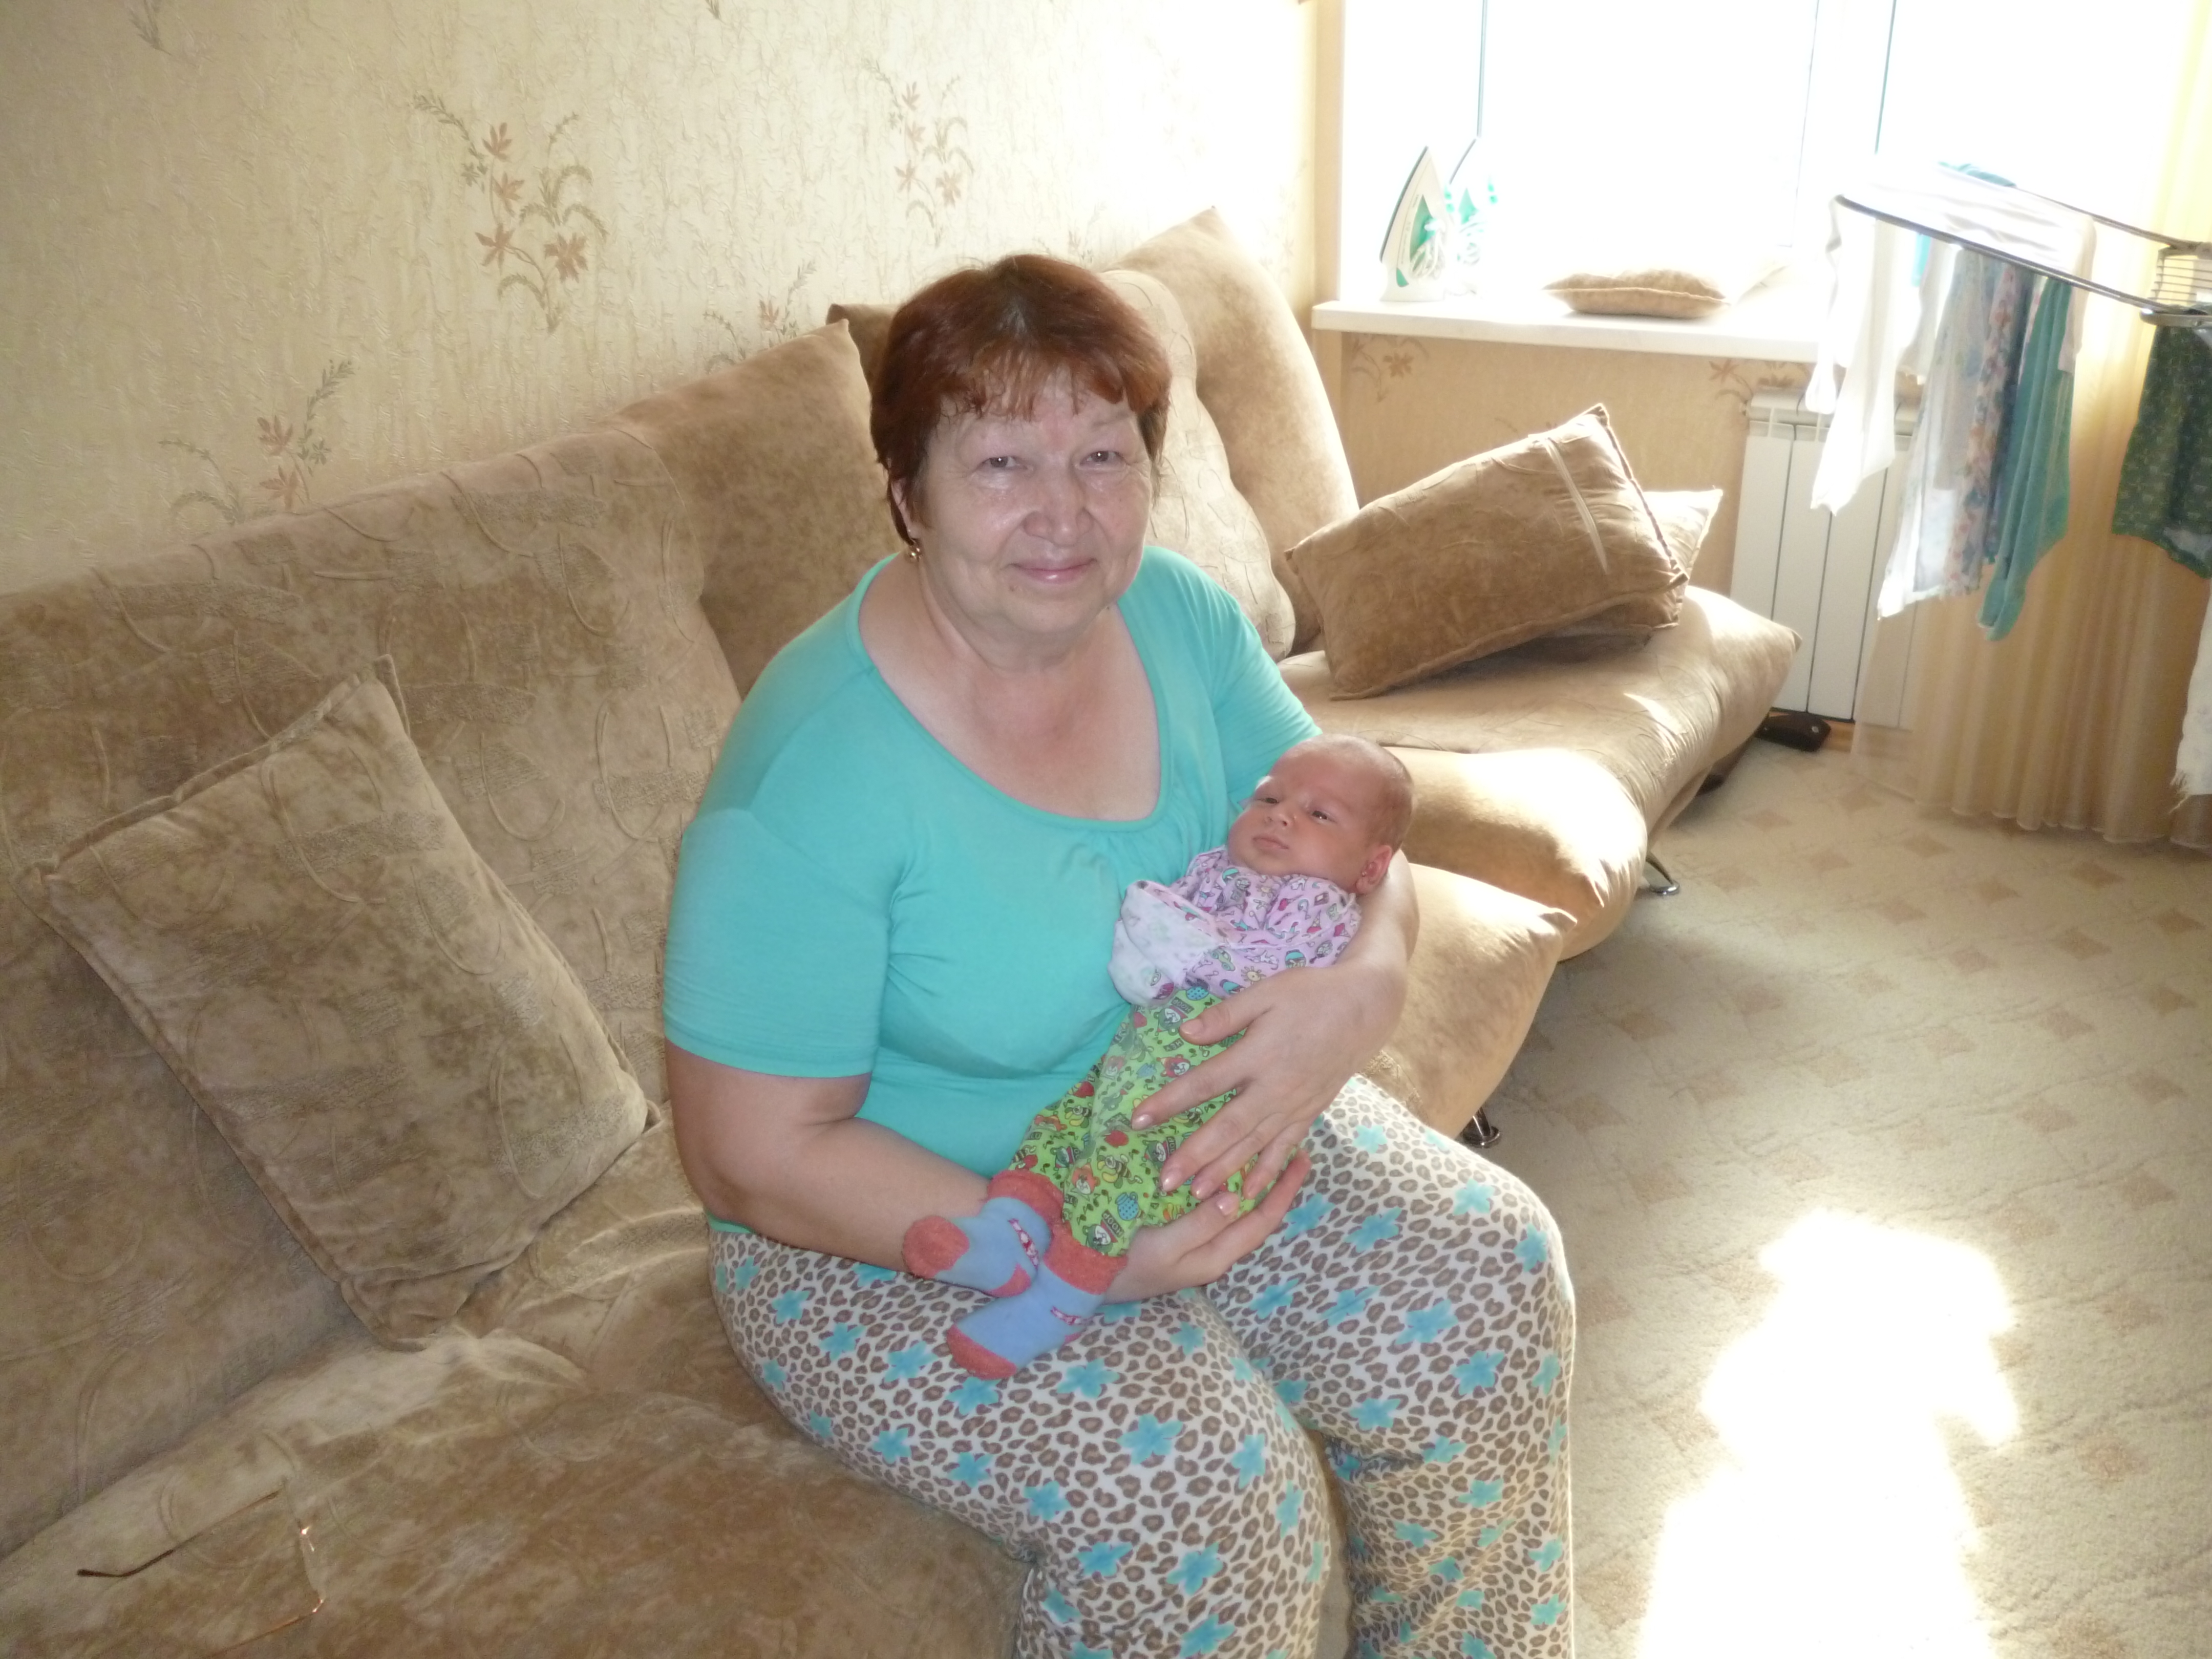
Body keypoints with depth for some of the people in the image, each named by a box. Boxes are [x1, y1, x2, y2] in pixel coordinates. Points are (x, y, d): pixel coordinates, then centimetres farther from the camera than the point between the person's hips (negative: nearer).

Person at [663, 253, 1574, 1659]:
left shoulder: (1178, 617, -8)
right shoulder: (815, 777, -27)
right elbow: (757, 1155, -21)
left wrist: (1365, 987, -24)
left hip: (1200, 1121, 6)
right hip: (905, 1232, -6)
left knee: (1489, 1279, -6)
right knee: (1199, 1486, -26)